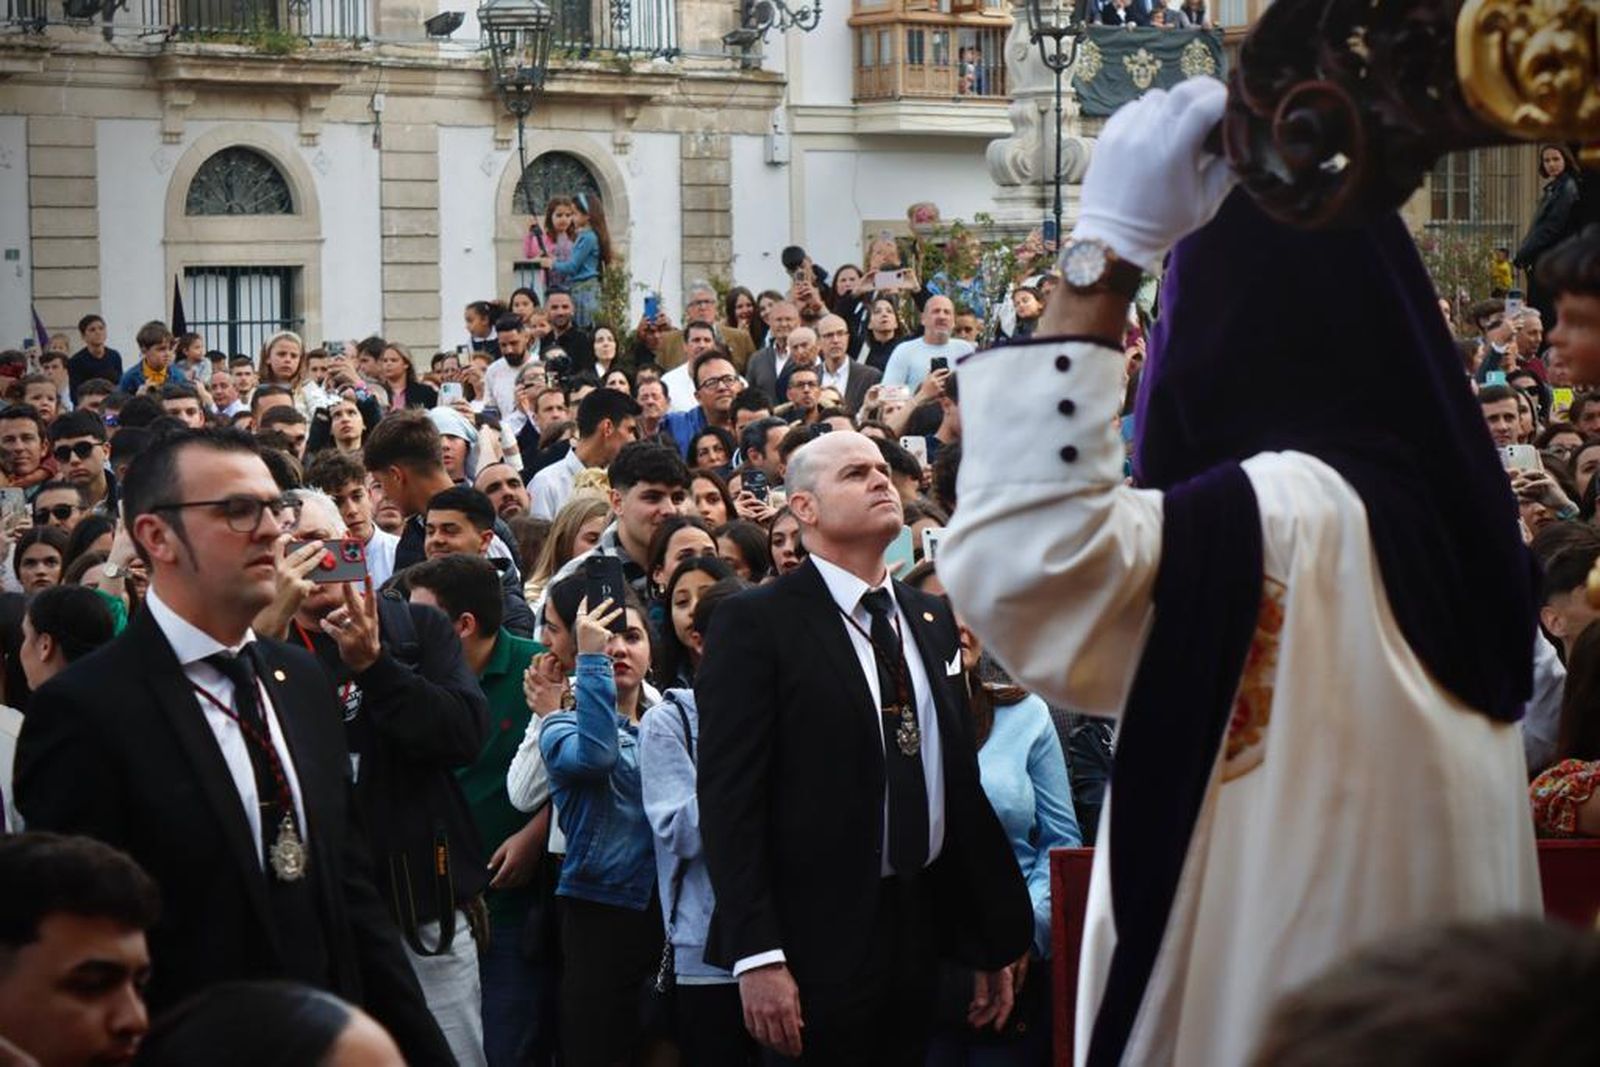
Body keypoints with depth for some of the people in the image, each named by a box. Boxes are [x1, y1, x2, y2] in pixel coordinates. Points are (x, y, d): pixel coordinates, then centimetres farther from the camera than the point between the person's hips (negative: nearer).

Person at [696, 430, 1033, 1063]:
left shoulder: (932, 620, 13)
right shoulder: (755, 624, -6)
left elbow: (962, 778, 15)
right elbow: (730, 797, -12)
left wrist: (993, 939, 13)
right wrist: (756, 957, -19)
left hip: (923, 930, 6)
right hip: (818, 938, -6)